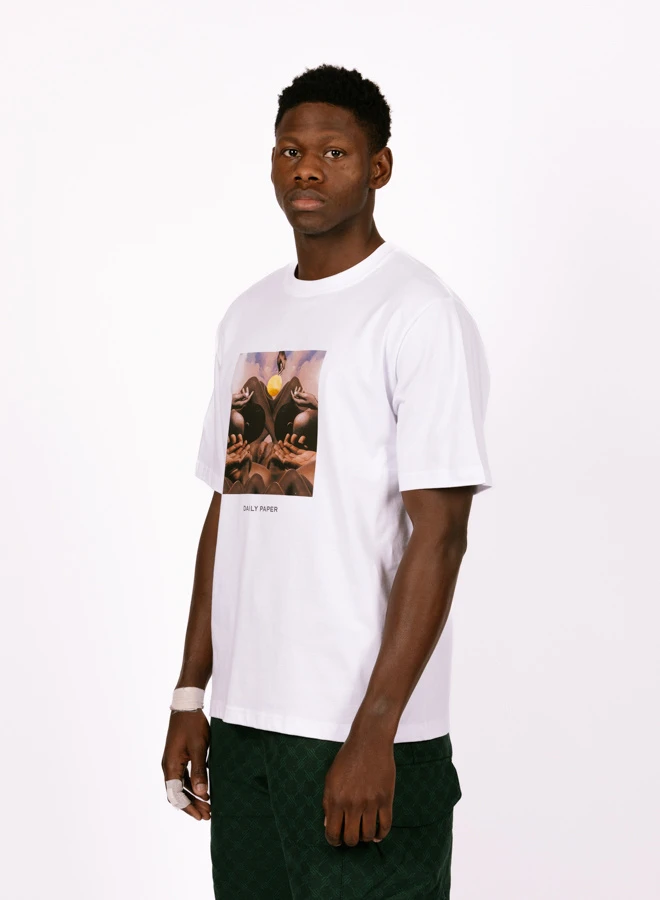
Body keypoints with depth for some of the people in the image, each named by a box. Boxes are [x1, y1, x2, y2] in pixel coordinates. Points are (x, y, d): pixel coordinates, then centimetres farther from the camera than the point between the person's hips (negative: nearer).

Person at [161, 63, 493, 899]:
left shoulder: (419, 313, -8)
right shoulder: (247, 316, 14)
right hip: (241, 723, 6)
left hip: (363, 734, -6)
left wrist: (374, 734, -19)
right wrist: (190, 696, 12)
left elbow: (438, 536, -14)